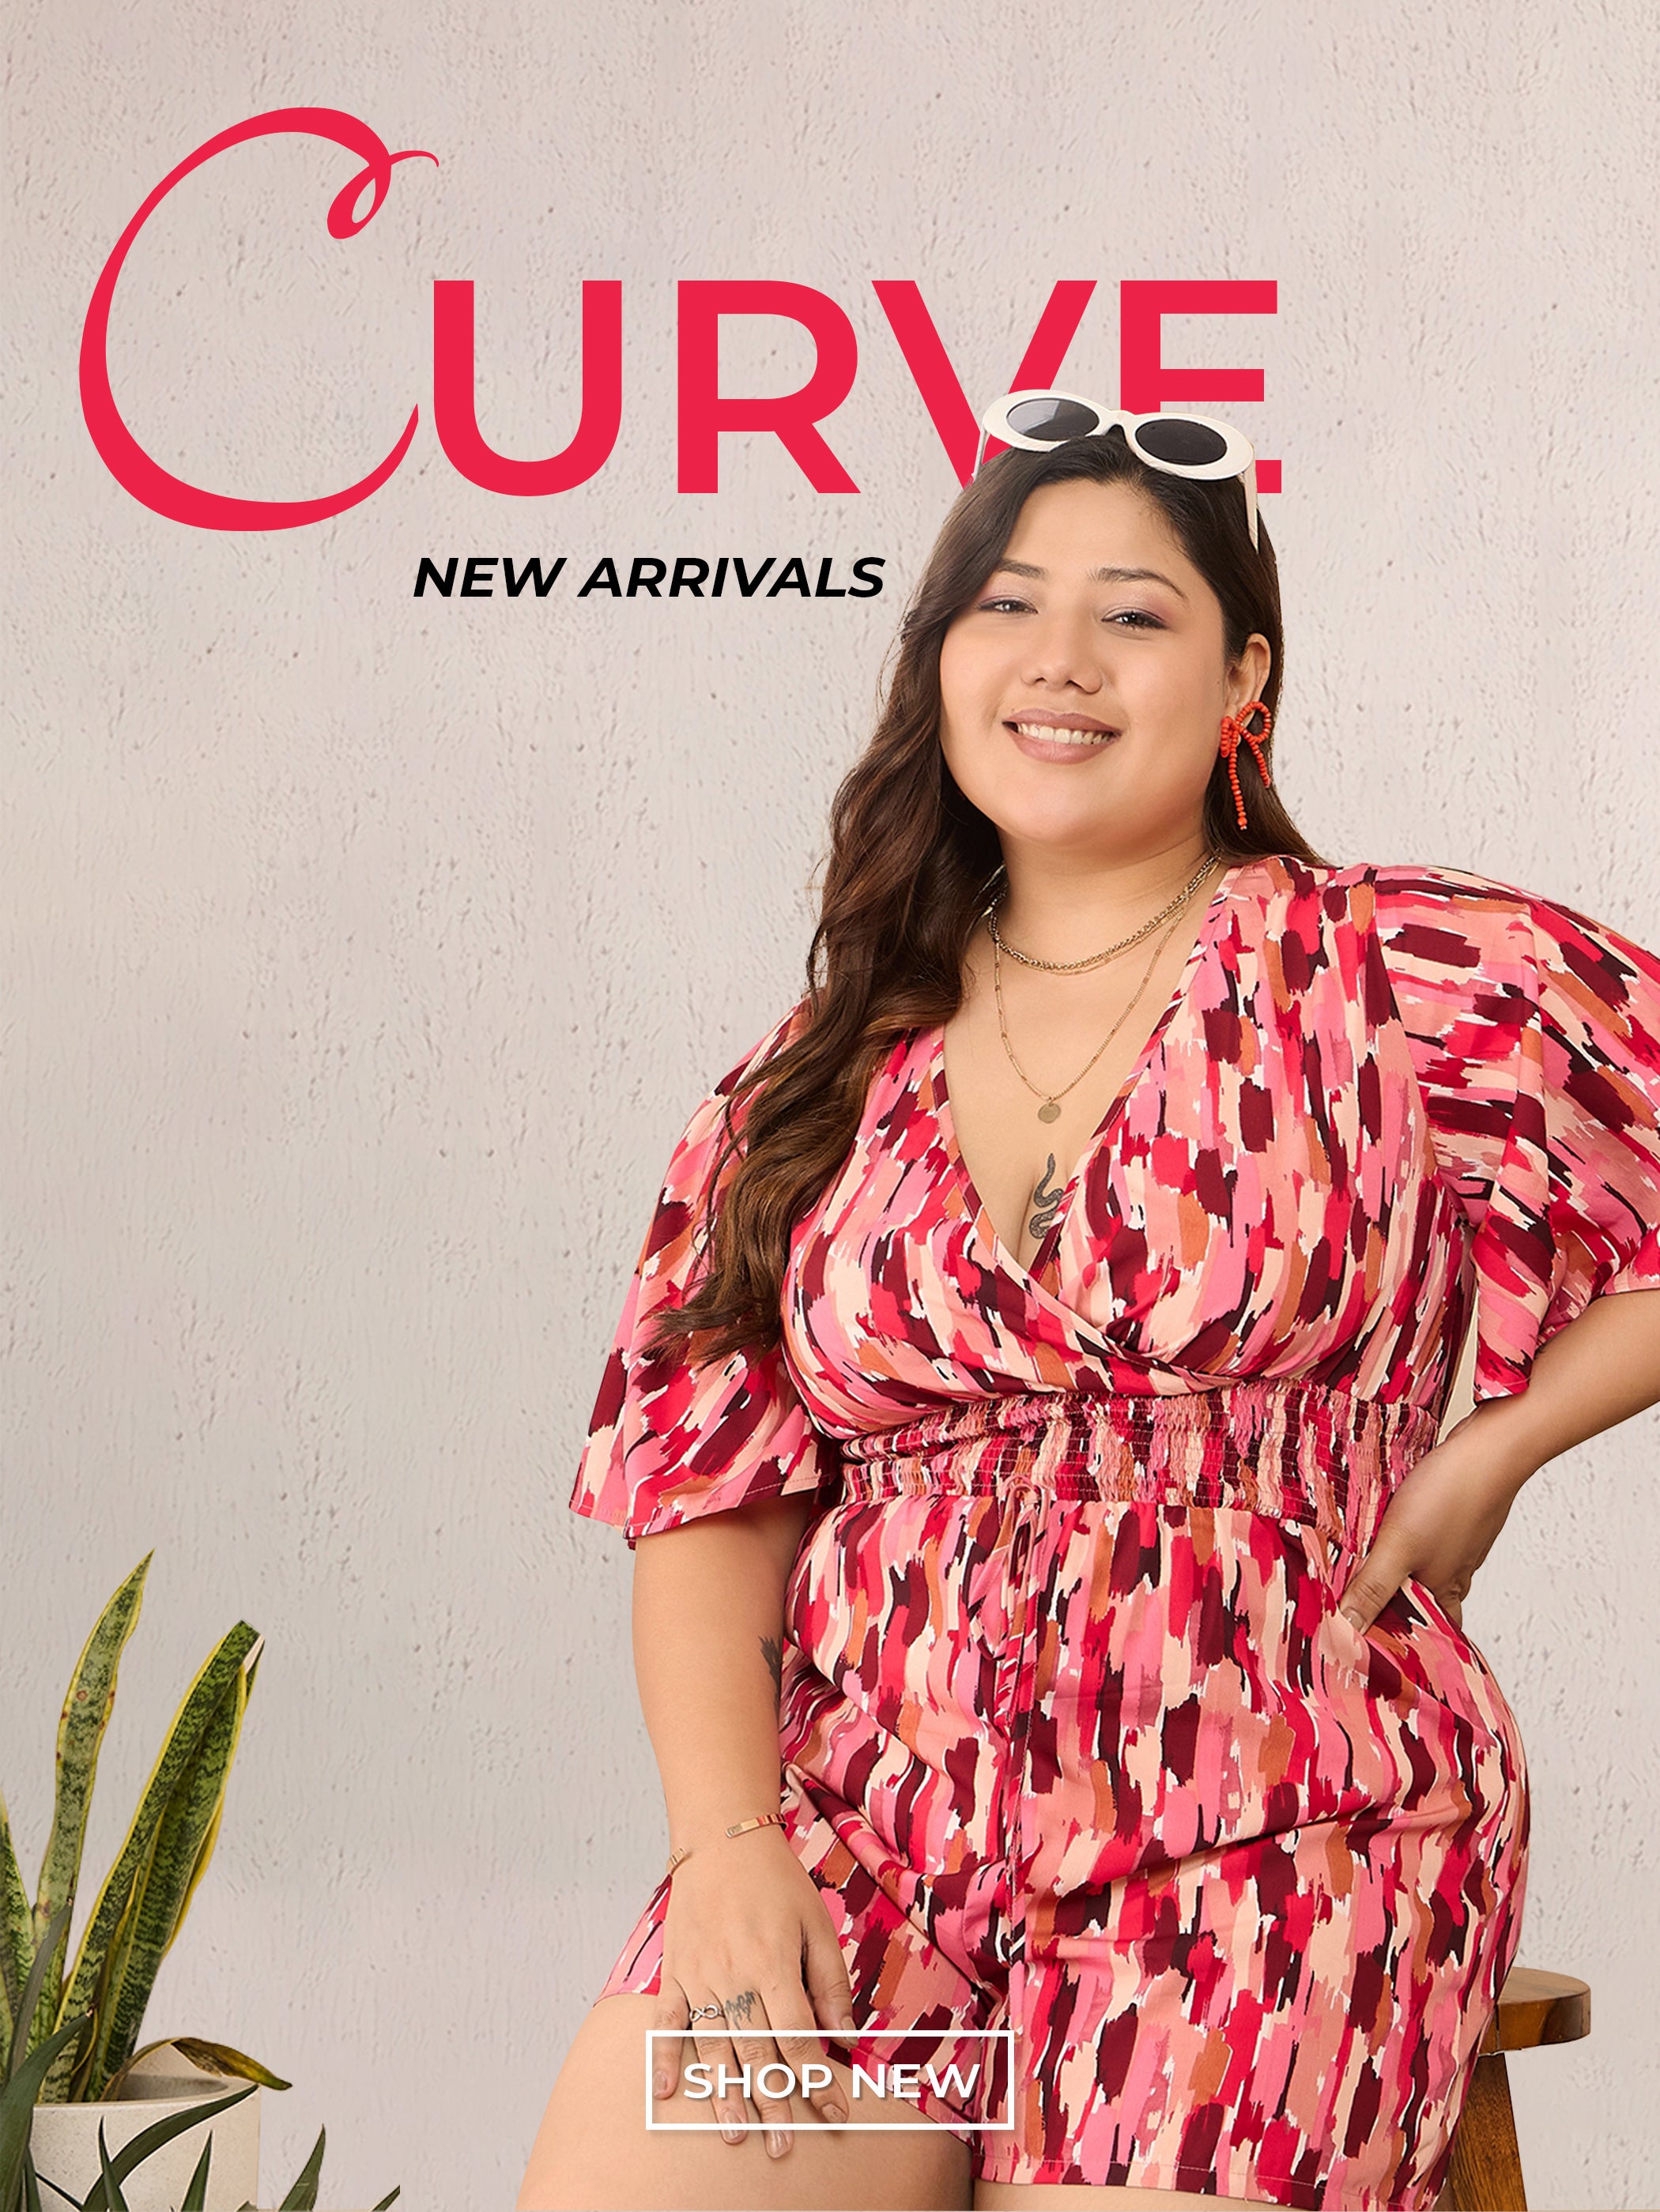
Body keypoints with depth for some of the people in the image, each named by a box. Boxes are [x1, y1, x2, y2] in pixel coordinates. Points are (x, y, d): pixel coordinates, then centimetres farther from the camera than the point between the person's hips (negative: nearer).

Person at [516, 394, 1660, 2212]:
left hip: (1264, 1843, -2)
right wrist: (725, 1837, -6)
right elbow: (708, 1486, 8)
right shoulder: (825, 1075, 13)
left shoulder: (1403, 982, 2)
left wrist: (1480, 1457, -1)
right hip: (860, 1833, 3)